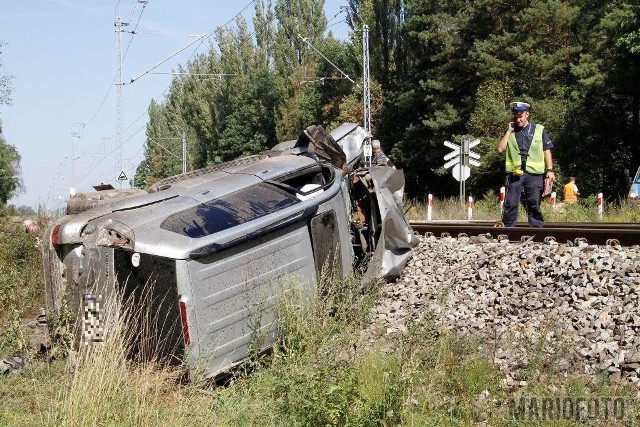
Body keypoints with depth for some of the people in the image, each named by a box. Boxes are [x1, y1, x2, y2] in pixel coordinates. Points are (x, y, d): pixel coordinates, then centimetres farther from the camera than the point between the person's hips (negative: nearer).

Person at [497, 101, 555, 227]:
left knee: (534, 205, 4)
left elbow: (547, 151, 7)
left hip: (534, 174, -1)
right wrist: (509, 131, -1)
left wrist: (549, 170, -2)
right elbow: (500, 149, 1)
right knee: (511, 204, -1)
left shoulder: (539, 130, 8)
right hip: (515, 173, 1)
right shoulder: (510, 132, 12)